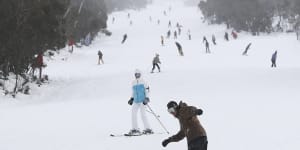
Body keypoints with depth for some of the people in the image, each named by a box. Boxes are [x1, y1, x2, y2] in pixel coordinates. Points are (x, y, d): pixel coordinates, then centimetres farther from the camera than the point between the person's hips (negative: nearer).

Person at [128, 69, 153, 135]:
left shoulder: (143, 82, -3)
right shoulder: (133, 83, 15)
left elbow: (147, 90, -6)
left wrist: (147, 98, -14)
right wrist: (131, 99, 17)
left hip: (142, 100, -6)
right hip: (136, 101, 6)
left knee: (143, 114, -12)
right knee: (133, 113, -1)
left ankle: (148, 129, -7)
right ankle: (135, 129, 5)